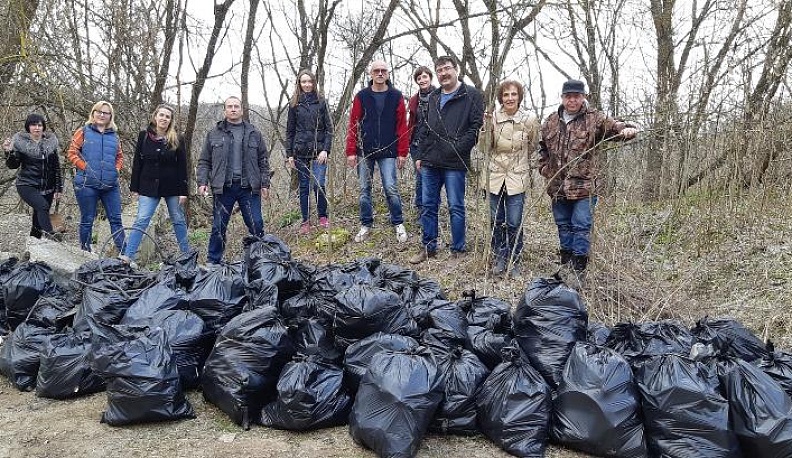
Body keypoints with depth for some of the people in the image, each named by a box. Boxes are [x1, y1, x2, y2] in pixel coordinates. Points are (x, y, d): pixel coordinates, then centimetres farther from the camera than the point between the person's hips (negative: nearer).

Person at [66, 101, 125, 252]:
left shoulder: (114, 136, 14)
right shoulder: (83, 132, 4)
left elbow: (120, 156, 22)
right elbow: (72, 153, -1)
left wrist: (117, 169, 4)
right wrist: (86, 168, -11)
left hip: (111, 185, 3)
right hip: (87, 184, -3)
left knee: (116, 219, 1)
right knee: (87, 220, 5)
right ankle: (85, 252, 16)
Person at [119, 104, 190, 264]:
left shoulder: (176, 140, -2)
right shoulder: (144, 136, 2)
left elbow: (182, 167, -2)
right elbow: (137, 163, 5)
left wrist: (183, 191, -7)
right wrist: (134, 188, 2)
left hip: (172, 187, 0)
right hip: (149, 186, 0)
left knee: (178, 220, 10)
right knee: (141, 221, -7)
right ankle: (127, 256, -8)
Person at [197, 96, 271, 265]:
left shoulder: (254, 133, 9)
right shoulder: (214, 134, 8)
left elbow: (263, 161, 9)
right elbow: (204, 161, 8)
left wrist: (265, 183, 3)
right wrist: (202, 182, -3)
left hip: (248, 187, 0)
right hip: (223, 188, 0)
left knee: (256, 225, 0)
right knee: (218, 227, 6)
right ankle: (213, 262, 18)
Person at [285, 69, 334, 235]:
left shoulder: (321, 101, 3)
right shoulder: (294, 104, 7)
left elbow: (329, 128, 2)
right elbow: (290, 131, 10)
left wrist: (325, 150, -9)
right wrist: (289, 154, 4)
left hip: (319, 150, -2)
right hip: (301, 152, 2)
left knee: (319, 185, -11)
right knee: (304, 187, 6)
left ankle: (323, 217, 6)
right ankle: (305, 221, 13)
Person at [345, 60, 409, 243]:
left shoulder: (396, 96, 3)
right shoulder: (362, 96, 4)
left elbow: (402, 125, 1)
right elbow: (353, 125, 2)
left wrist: (402, 152, -5)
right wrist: (351, 151, -4)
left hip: (388, 152, -1)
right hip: (364, 151, 2)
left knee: (391, 188, -5)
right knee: (364, 190, 7)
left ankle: (398, 224, 11)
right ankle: (366, 225, 18)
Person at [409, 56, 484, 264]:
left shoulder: (471, 95, -2)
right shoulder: (433, 97, 18)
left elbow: (476, 127, -9)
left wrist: (458, 149, -16)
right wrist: (421, 155, 15)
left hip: (455, 163, -6)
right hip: (430, 162, 6)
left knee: (456, 207, 1)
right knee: (428, 206, 10)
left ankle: (458, 250, 11)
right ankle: (428, 247, 21)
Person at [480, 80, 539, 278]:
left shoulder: (529, 121, -3)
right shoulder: (493, 118, 0)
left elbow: (532, 148, 9)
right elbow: (485, 146, -4)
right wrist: (486, 126, -16)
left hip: (517, 178, -2)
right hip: (496, 176, 2)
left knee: (514, 223, -1)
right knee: (497, 222, 11)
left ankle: (514, 261, 16)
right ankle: (499, 259, 26)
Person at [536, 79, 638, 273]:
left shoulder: (595, 119, -3)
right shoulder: (551, 122, 10)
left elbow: (616, 127, -8)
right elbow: (542, 148, 21)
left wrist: (628, 129, -31)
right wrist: (544, 168, 9)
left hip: (584, 186, -4)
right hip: (557, 187, 5)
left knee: (581, 227, -2)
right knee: (563, 226, 14)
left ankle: (578, 269, 6)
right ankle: (565, 265, 26)